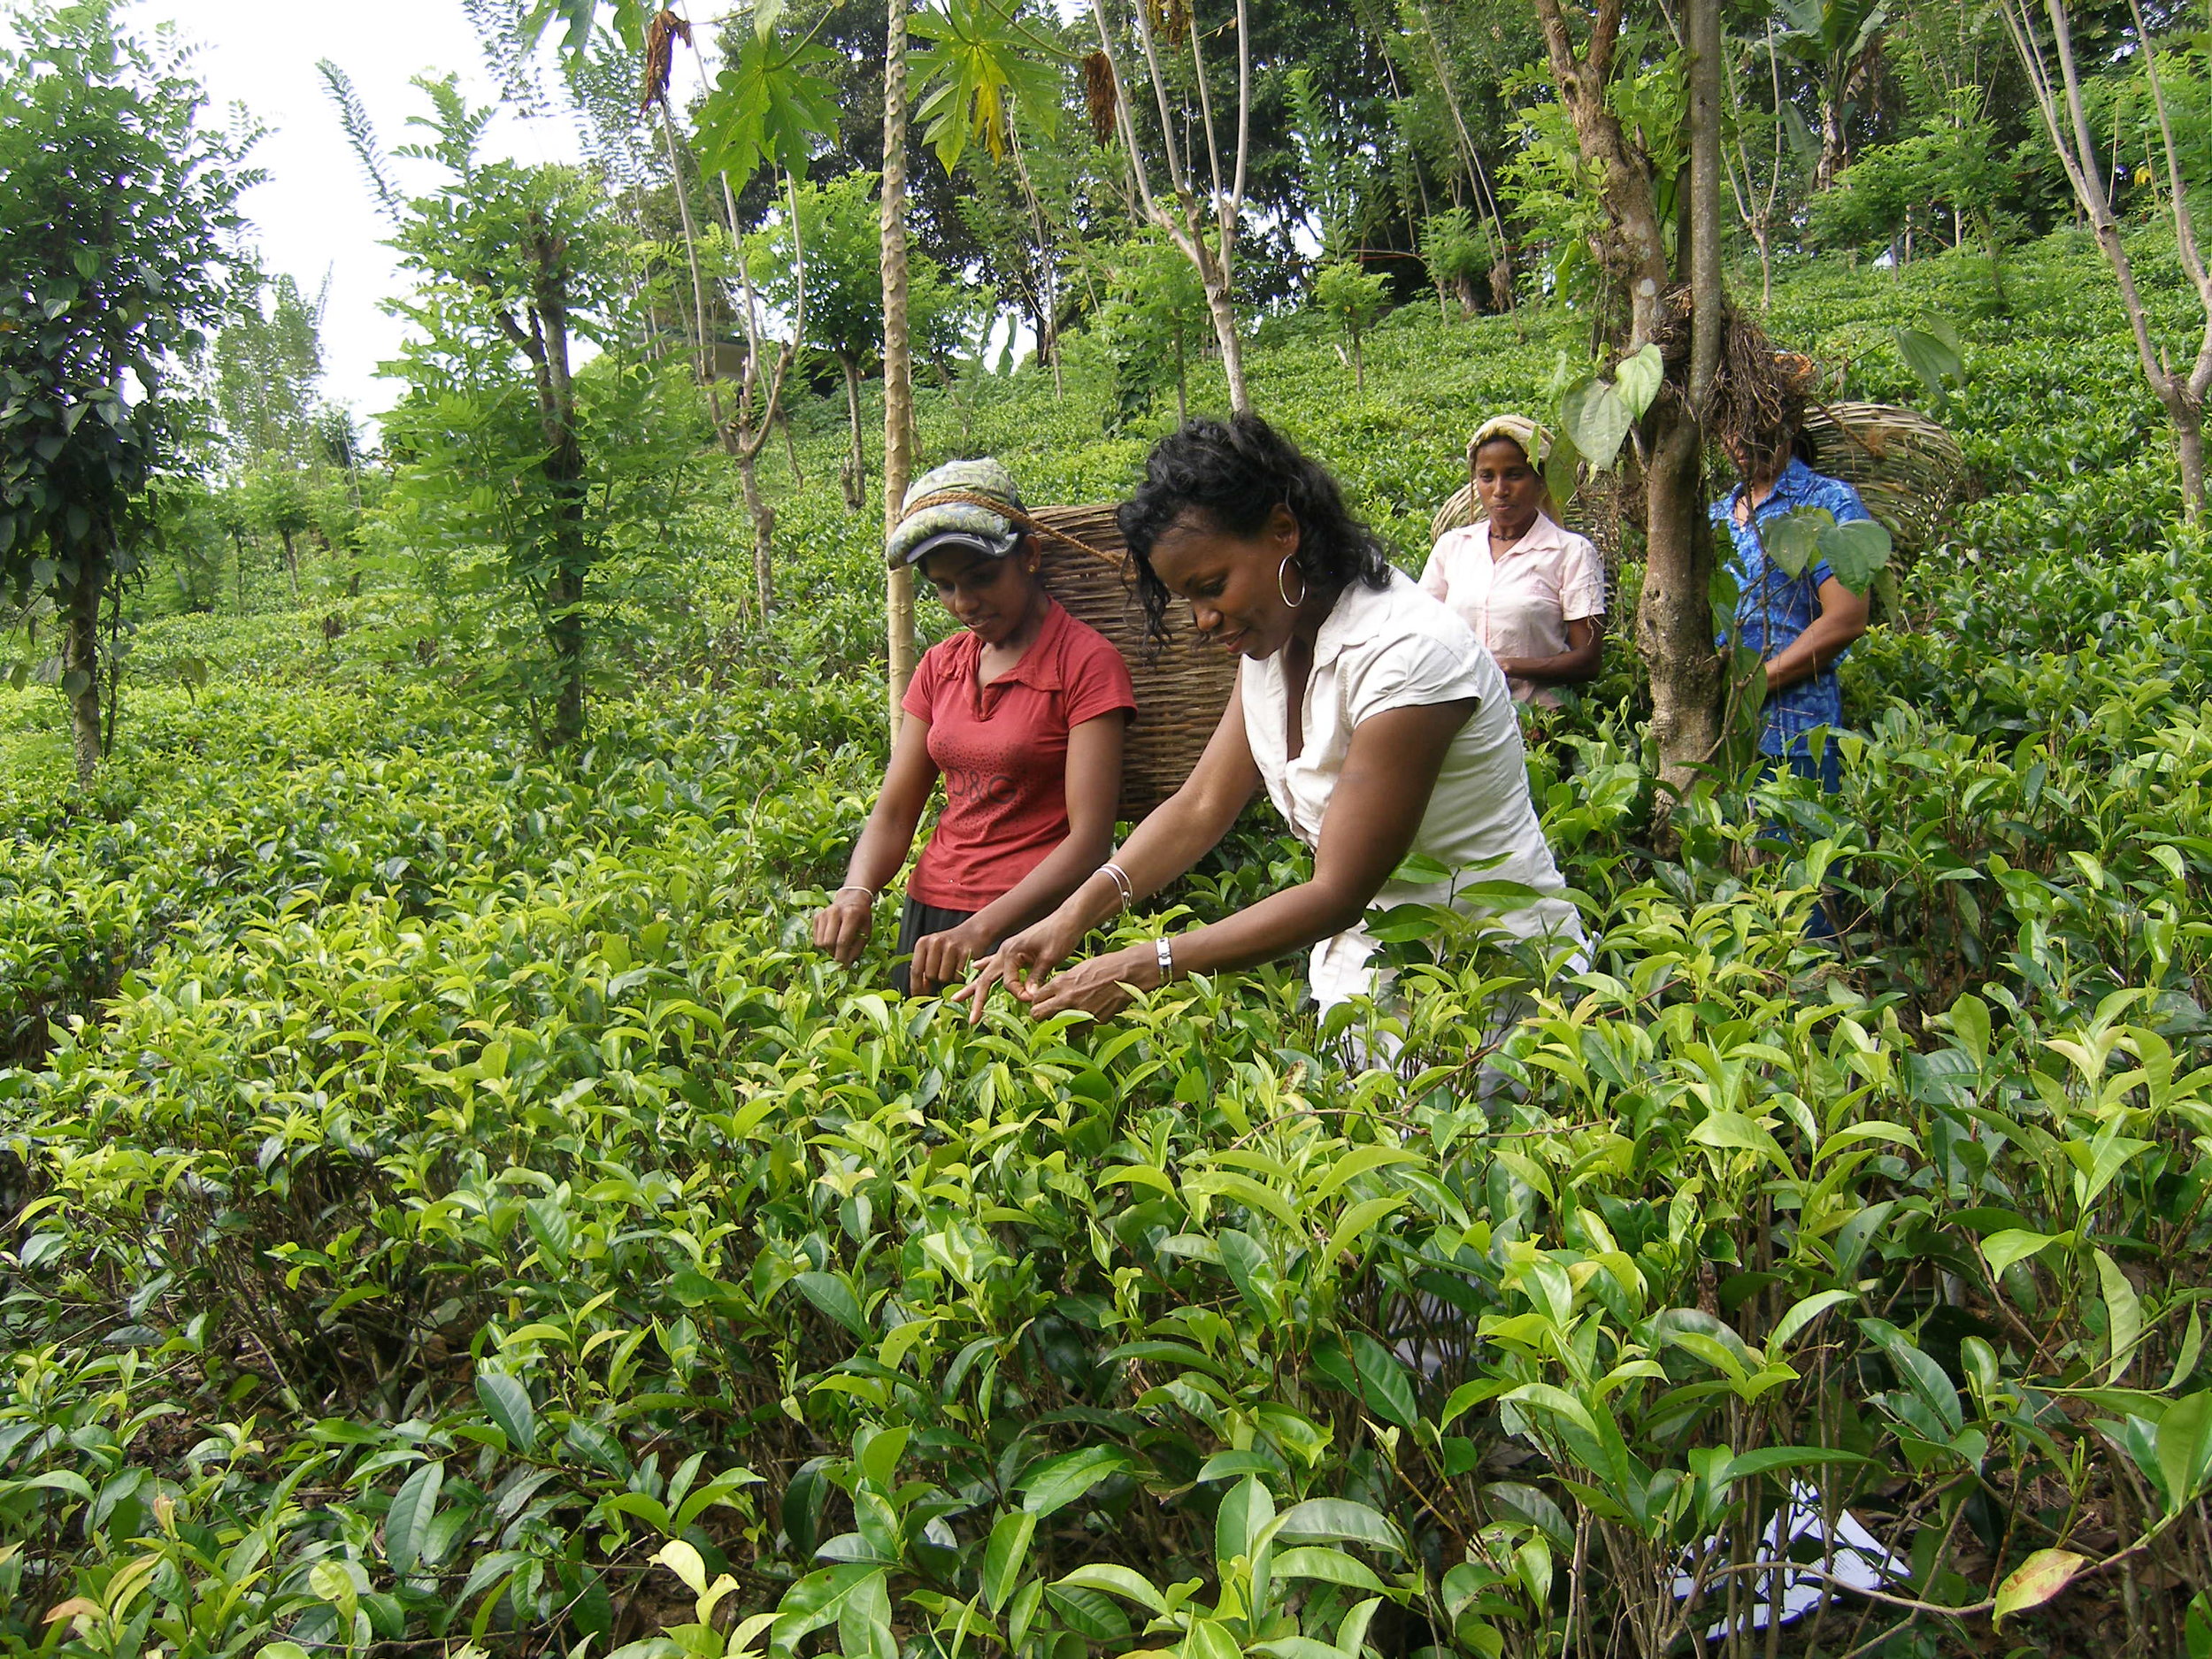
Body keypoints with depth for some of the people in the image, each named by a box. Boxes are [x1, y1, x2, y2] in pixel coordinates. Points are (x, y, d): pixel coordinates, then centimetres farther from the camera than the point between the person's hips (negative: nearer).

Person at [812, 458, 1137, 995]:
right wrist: (856, 892, -12)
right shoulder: (940, 665, 12)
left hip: (1027, 921, -5)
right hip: (927, 911, 5)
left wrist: (982, 929, -25)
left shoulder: (1087, 662, -7)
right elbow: (893, 813, 10)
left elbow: (1090, 837, -14)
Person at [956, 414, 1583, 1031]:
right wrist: (1075, 914, -14)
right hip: (1367, 969, 7)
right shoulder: (1271, 640, 3)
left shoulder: (1406, 654, -23)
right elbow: (1201, 806, 1)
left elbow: (1337, 893, -22)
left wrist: (1143, 969, -26)